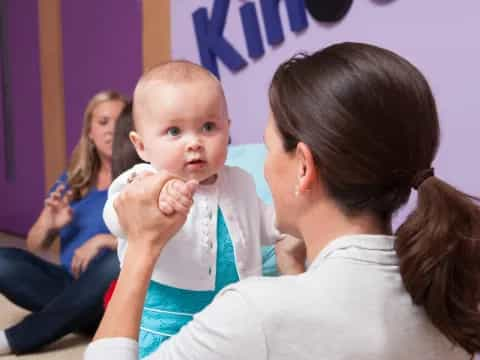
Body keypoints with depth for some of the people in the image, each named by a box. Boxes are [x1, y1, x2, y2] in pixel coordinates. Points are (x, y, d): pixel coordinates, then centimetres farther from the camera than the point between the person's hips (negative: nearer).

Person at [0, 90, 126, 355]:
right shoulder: (72, 181, 13)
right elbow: (34, 245, 11)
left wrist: (105, 240, -22)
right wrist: (49, 225, -11)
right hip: (71, 282, 3)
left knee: (119, 261, -37)